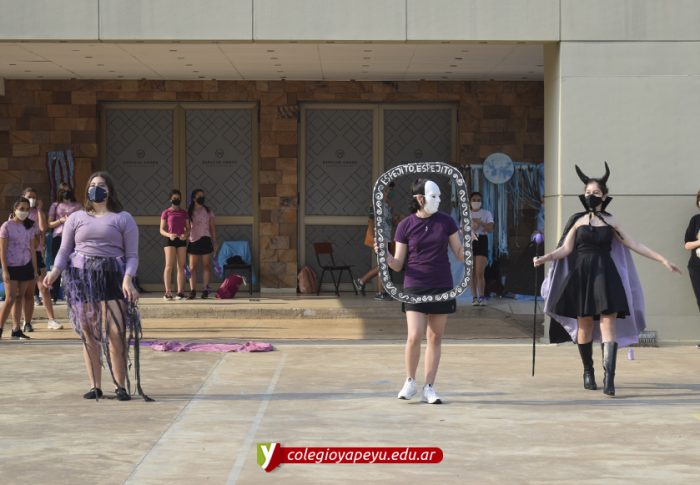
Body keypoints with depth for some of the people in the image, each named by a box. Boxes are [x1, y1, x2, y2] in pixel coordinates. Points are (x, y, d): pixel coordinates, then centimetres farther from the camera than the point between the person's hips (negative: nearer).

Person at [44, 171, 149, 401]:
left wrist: (128, 279, -13)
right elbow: (64, 251, 13)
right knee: (88, 334, 1)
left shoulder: (123, 218, 9)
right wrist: (55, 270, -7)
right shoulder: (76, 218, 16)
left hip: (111, 277, -2)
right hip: (80, 278, 2)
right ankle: (95, 386, 8)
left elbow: (132, 255, 5)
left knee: (116, 332, -12)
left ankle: (120, 386, -4)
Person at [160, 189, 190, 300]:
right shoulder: (166, 213, 5)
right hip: (169, 240, -3)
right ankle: (168, 292, -11)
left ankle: (180, 291, 4)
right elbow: (162, 230, 3)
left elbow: (188, 229, 14)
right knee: (169, 266, -10)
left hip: (181, 240, 3)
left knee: (181, 266, 2)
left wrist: (186, 235, -9)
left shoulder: (184, 213, 13)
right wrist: (169, 235, -17)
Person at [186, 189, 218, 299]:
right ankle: (192, 291, -2)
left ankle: (205, 290, 7)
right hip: (193, 241, -1)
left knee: (206, 266, 2)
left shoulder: (208, 211, 7)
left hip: (205, 240, 1)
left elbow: (212, 227, 10)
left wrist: (215, 242, 5)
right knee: (192, 267, -2)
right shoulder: (189, 212, 4)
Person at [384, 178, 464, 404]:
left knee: (435, 338, 5)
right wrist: (385, 256, -18)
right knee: (414, 337, -11)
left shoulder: (446, 222, 3)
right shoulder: (405, 226, -1)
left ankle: (429, 388, 14)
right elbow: (398, 265, 1)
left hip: (442, 287, 2)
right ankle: (410, 381, 11)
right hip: (415, 287, -2)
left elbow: (460, 254, 6)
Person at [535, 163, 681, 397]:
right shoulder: (577, 220, 7)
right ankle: (588, 373, 22)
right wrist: (545, 258, -17)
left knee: (608, 324, -11)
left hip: (605, 275, 0)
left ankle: (609, 379, -19)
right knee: (585, 325, 3)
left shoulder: (611, 221, 9)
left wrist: (662, 259, 4)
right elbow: (566, 249, 2)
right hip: (582, 275, 0)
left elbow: (634, 245, 9)